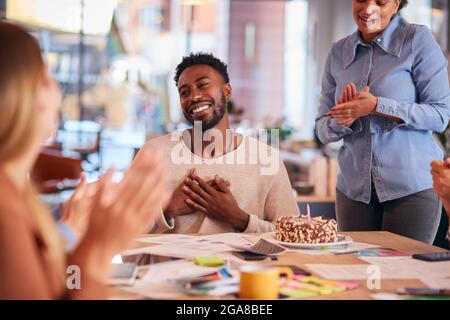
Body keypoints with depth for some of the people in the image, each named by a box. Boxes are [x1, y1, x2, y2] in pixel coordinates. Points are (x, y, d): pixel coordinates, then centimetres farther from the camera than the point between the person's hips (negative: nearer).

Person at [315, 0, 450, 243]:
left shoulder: (418, 39, -5)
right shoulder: (338, 52, 8)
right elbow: (323, 130, 9)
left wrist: (377, 106, -19)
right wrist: (343, 120, -14)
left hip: (412, 187, -4)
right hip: (354, 189, 4)